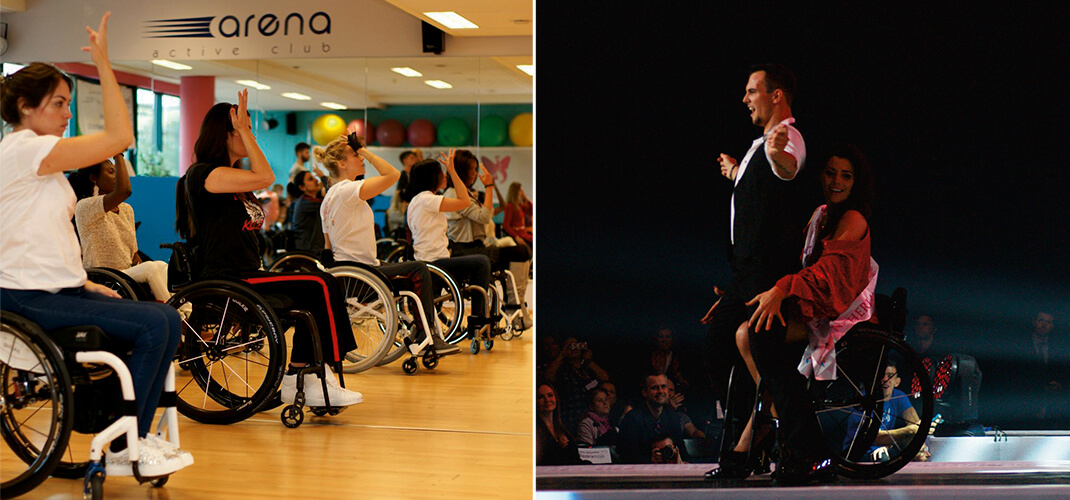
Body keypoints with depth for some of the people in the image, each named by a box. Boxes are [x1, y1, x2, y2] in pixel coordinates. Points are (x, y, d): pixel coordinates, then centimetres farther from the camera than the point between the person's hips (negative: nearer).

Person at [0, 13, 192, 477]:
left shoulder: (38, 157, 20)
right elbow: (119, 137, -20)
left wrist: (82, 281, 7)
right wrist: (104, 64, -15)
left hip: (55, 290, 10)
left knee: (166, 320, 0)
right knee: (155, 324, -18)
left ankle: (132, 438, 5)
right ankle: (117, 450, -6)